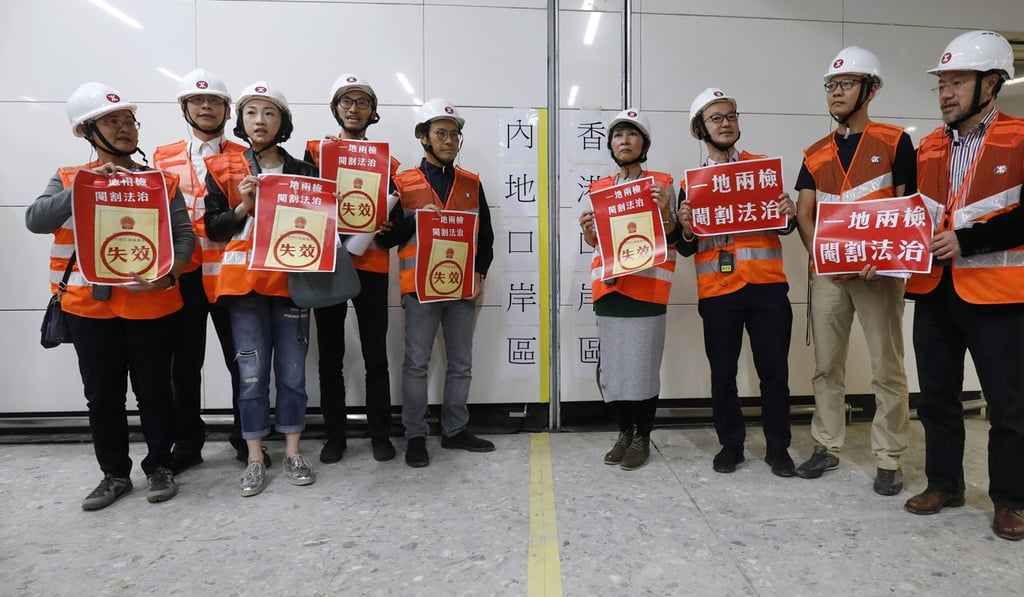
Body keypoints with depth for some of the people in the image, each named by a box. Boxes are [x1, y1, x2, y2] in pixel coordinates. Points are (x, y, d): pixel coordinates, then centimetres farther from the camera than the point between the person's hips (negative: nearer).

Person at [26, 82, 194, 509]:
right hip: (89, 306, 2)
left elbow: (184, 234, -4)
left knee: (153, 390, 8)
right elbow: (35, 220, -7)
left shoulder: (162, 180, 3)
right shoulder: (67, 180, 7)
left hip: (151, 303, -2)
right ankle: (115, 473, 27)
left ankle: (159, 466, 24)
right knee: (102, 395, 11)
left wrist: (168, 274, -20)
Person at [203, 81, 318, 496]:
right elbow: (213, 228, 4)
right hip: (244, 280, 0)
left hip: (290, 279, 1)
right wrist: (243, 207, -11)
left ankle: (293, 453, 19)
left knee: (292, 369, 6)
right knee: (252, 372, 4)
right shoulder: (223, 169, 7)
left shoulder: (303, 171, 8)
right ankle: (255, 459, 16)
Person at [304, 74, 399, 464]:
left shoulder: (385, 161, 10)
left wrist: (388, 227, -12)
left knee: (375, 355, 4)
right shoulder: (315, 151, 9)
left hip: (371, 266, 0)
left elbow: (397, 217, 9)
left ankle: (380, 434, 17)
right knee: (330, 356, 7)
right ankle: (334, 435, 20)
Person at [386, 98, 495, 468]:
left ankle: (455, 430, 26)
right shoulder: (403, 183, 1)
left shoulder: (472, 184, 9)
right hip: (420, 287, -3)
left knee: (461, 363, 11)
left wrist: (480, 273, -3)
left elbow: (486, 236, 11)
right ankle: (415, 436, 18)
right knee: (416, 363, 4)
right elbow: (388, 237, -1)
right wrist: (415, 219, -17)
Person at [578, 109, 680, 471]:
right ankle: (624, 432, 24)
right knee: (612, 365, 8)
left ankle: (643, 437, 16)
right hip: (610, 287, 4)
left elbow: (672, 239, -1)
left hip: (647, 286, -4)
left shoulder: (661, 183, 1)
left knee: (643, 365, 0)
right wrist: (587, 230, -6)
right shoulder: (600, 188, 12)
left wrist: (665, 211, -19)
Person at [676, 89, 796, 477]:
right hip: (717, 291, 0)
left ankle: (778, 448, 21)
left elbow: (783, 226, 11)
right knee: (723, 373, 7)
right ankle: (731, 445, 23)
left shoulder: (764, 167, 10)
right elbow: (686, 248, 5)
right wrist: (686, 227, -16)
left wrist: (789, 215, -11)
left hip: (767, 286, 1)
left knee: (774, 370, 6)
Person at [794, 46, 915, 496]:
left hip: (879, 272, -3)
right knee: (827, 365, 9)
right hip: (827, 273, 4)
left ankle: (888, 459, 15)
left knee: (887, 369, 2)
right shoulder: (815, 155, 12)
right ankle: (826, 447, 21)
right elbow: (804, 214, 6)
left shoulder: (894, 142, 1)